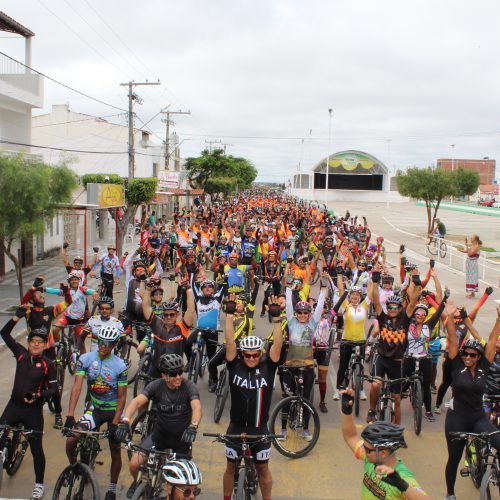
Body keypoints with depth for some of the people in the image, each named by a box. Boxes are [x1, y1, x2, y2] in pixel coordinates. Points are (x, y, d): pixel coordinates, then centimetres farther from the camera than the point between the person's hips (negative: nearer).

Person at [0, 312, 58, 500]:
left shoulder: (48, 364, -10)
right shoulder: (21, 354, -1)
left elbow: (53, 389, -9)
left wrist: (38, 395, -26)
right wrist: (17, 317, -12)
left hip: (33, 410, -3)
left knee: (36, 448, 6)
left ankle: (39, 484, 22)